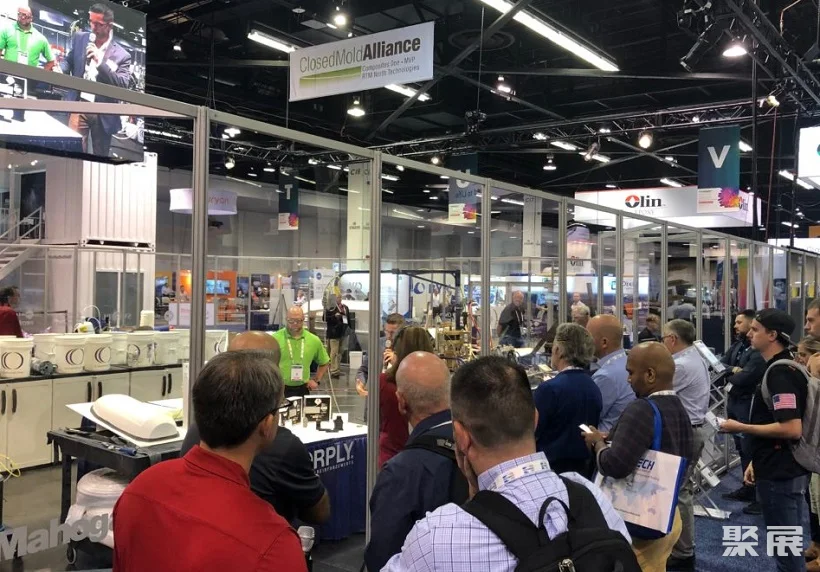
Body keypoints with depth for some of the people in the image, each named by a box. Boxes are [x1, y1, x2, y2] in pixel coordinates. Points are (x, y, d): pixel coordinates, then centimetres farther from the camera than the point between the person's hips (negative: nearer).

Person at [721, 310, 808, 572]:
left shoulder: (780, 373, -20)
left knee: (786, 546, 1)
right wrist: (757, 461, 19)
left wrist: (741, 428, -19)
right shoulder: (781, 369, 12)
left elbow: (791, 429, -28)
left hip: (780, 475, -10)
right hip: (781, 470, 10)